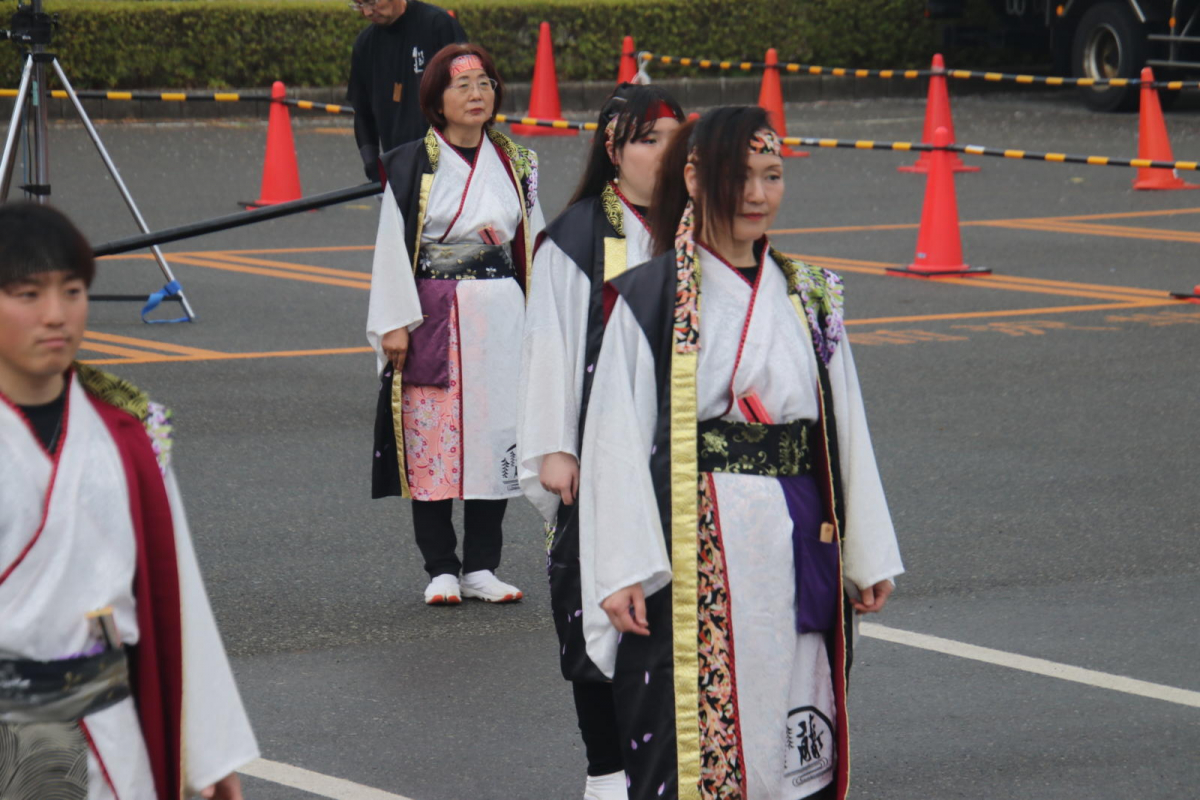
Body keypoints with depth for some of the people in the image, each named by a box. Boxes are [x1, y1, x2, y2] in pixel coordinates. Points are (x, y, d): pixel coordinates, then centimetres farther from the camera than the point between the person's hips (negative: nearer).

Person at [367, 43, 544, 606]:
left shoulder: (514, 164, 10)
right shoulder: (412, 167, -2)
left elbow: (534, 245, 14)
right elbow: (392, 247, -3)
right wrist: (395, 324, -10)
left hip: (500, 321, 3)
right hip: (433, 321, -3)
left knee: (495, 438, 3)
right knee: (432, 440, -4)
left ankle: (480, 567, 11)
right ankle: (441, 570, 4)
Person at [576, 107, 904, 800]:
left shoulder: (808, 299, 12)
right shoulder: (652, 300, -2)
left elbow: (846, 430, 15)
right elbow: (617, 439, -5)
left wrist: (867, 557, 12)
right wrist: (621, 571, -11)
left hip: (796, 553, 4)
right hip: (692, 556, -4)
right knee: (689, 742, -5)